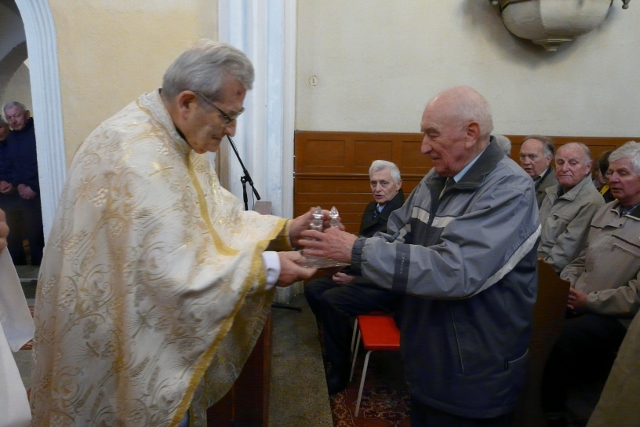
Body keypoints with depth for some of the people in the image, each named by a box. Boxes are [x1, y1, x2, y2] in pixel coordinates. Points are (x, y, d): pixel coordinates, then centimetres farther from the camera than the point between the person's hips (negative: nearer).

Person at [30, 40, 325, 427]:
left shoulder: (176, 138, 2)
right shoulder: (136, 156, -29)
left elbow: (215, 215, 4)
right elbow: (175, 273, -31)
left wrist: (284, 230, -8)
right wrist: (266, 267, -24)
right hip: (128, 339, -9)